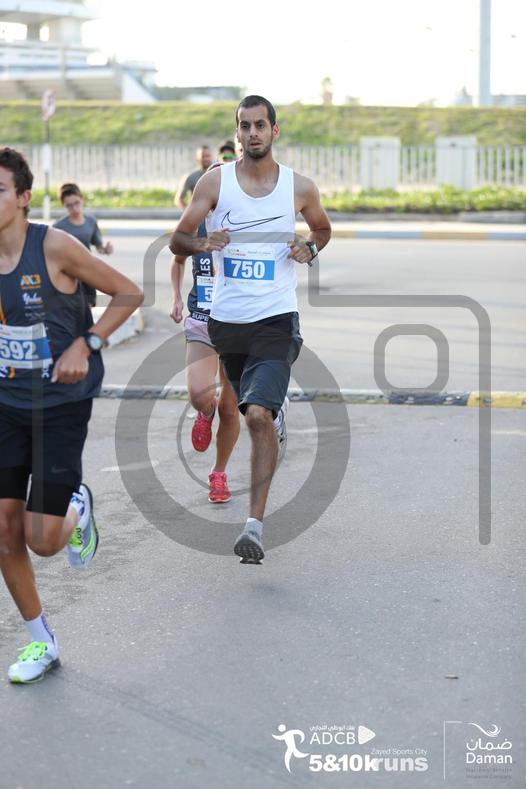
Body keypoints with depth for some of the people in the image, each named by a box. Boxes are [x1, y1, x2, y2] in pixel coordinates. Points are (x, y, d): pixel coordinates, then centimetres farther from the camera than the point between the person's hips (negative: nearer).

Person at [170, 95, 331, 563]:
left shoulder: (300, 187, 0)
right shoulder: (215, 181, 0)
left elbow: (323, 228, 20)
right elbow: (178, 240, 3)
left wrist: (309, 249, -3)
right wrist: (203, 243, -20)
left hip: (275, 320, -3)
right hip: (226, 319, 3)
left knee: (258, 416, -19)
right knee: (257, 408, 23)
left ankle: (255, 526, -18)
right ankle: (276, 406, 63)